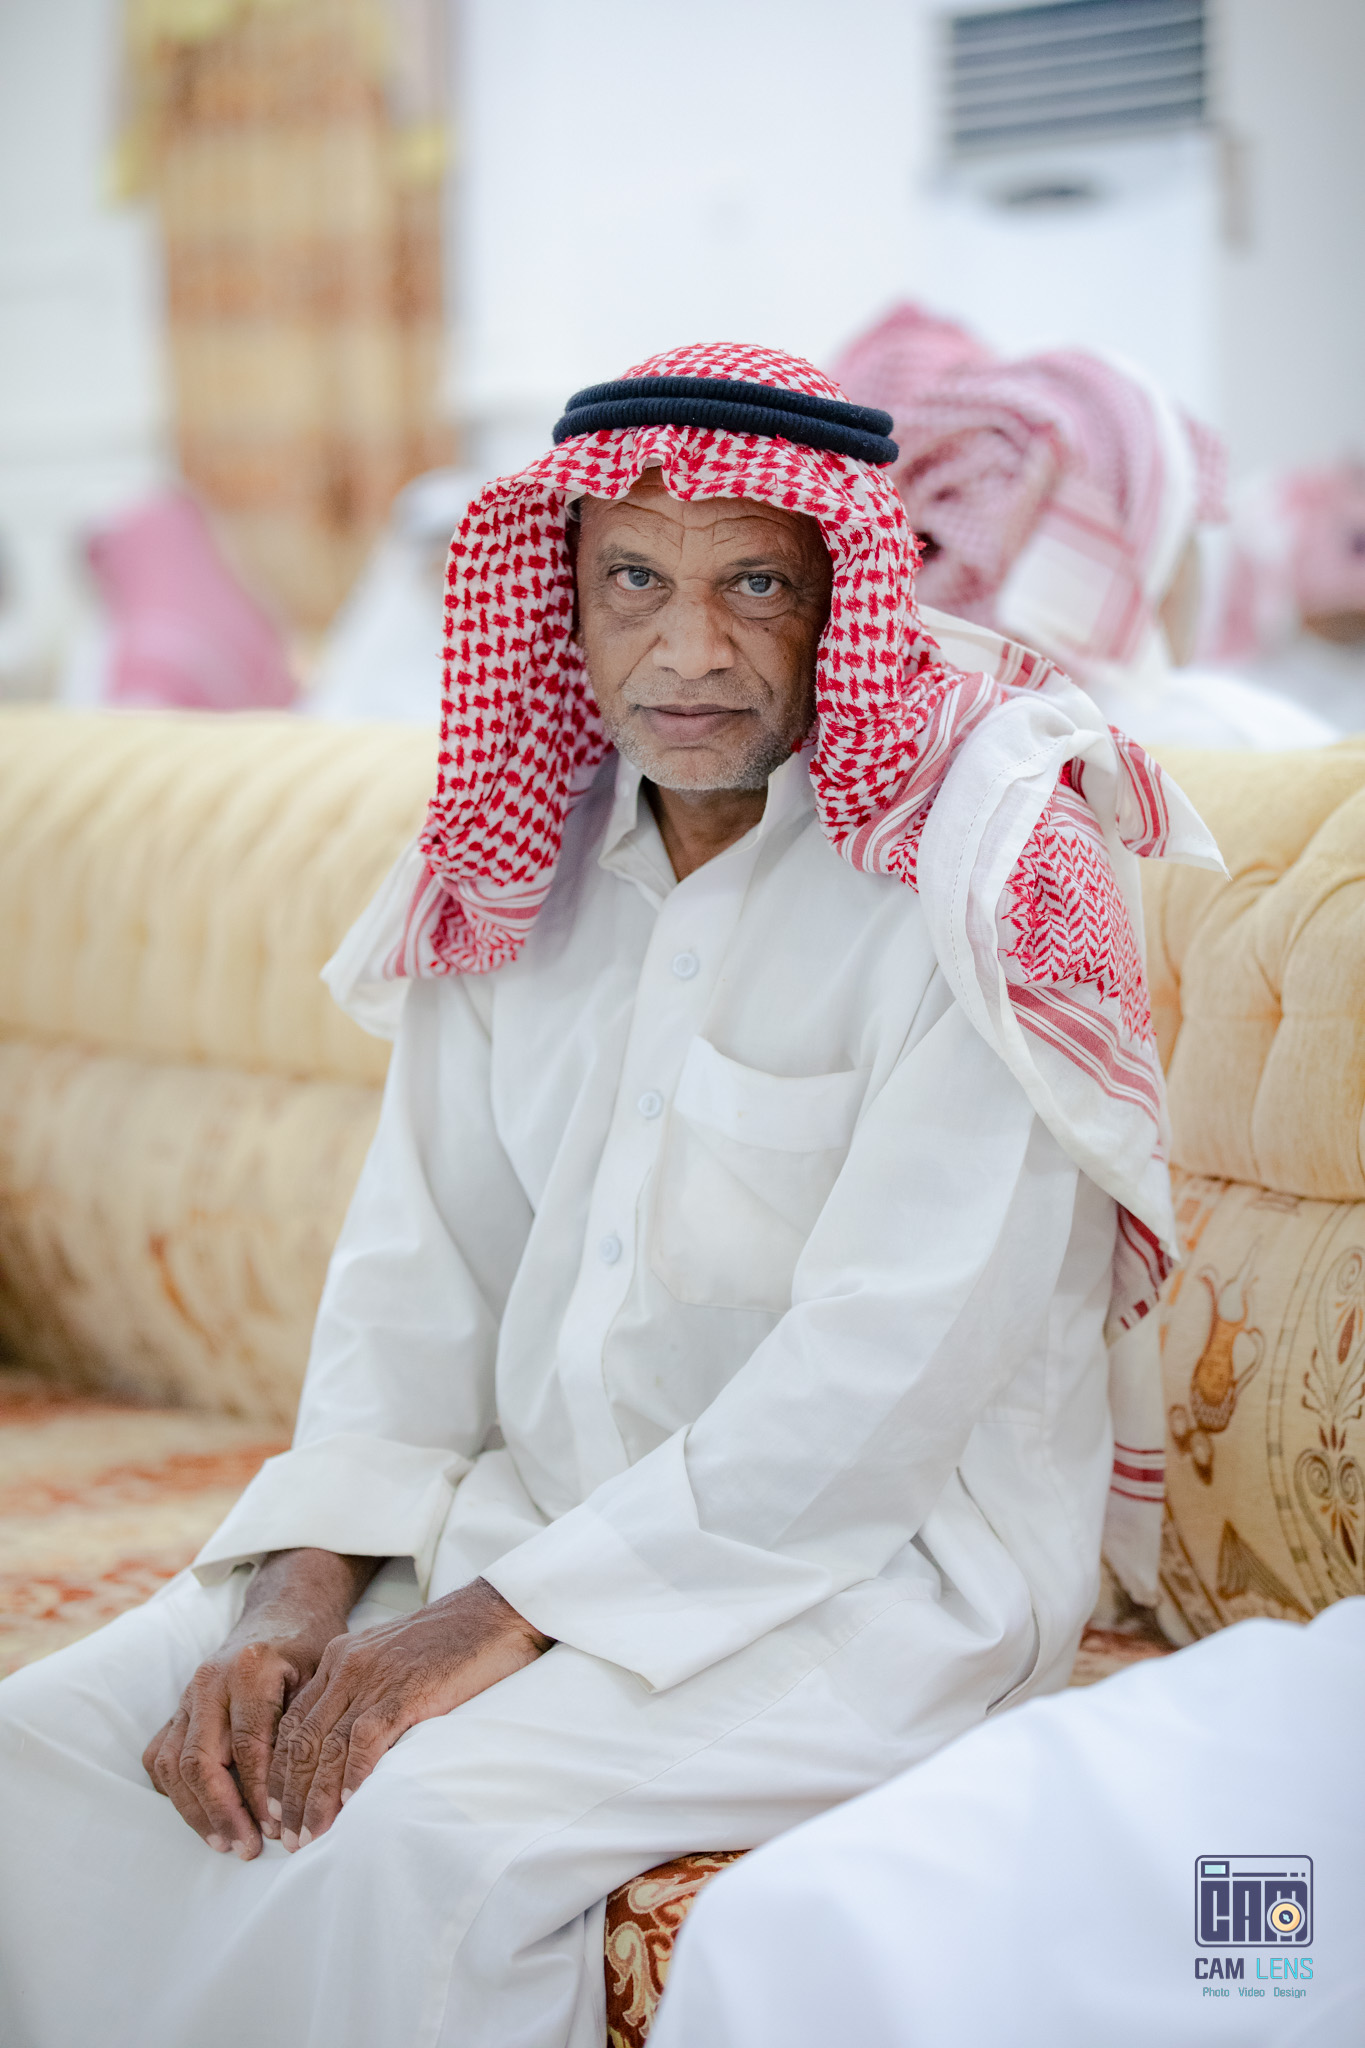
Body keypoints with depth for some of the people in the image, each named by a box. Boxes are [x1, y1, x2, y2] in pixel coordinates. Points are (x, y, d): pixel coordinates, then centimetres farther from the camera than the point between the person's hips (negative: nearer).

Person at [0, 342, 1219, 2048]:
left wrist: (505, 1617, -22)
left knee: (422, 1818, -30)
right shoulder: (524, 854, 6)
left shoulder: (985, 870, -14)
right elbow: (419, 1261, 6)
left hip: (873, 1563, -6)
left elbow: (890, 1369, -20)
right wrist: (301, 1582, -10)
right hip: (522, 1507, 6)